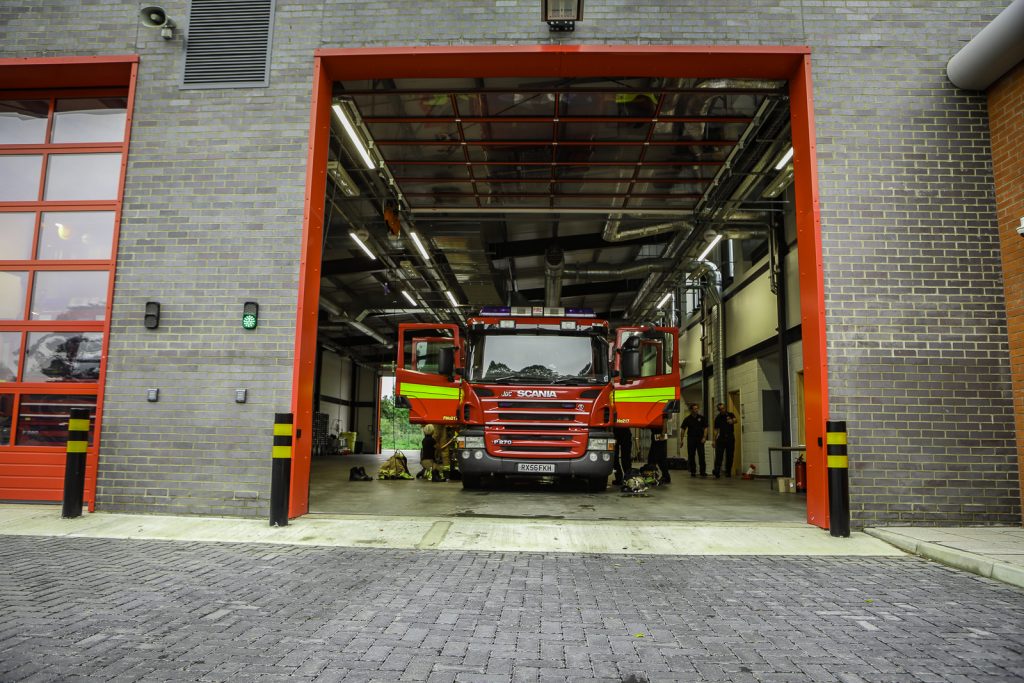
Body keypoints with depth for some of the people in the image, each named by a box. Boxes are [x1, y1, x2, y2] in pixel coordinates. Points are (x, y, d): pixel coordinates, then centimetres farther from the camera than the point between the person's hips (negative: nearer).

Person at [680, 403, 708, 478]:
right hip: (691, 439, 1)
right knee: (691, 456, 3)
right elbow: (683, 429, 5)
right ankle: (693, 471, 12)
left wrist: (704, 437, -7)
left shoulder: (702, 418, 3)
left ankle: (703, 471, -3)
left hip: (700, 439, 0)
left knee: (701, 455, -7)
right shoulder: (688, 419, 2)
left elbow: (705, 428, 5)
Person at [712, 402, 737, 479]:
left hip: (730, 438, 0)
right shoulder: (717, 418, 6)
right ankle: (716, 471, -20)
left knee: (730, 456, 3)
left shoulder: (730, 415, 3)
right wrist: (714, 440, -1)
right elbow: (716, 430, 6)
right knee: (718, 455, -13)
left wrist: (732, 421, -43)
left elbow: (735, 420, -18)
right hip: (721, 438, 0)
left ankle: (728, 472, 12)